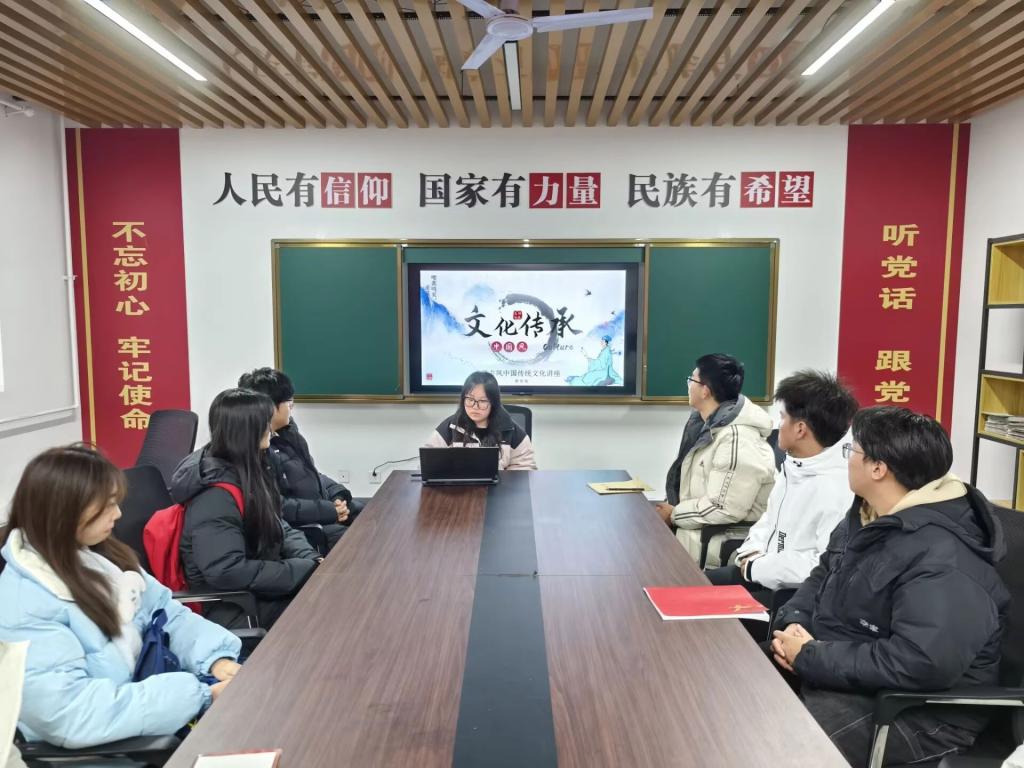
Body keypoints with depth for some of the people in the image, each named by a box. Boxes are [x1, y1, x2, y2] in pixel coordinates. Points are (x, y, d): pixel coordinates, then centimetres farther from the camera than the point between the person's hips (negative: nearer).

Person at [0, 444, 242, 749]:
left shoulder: (97, 555, 2)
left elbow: (167, 613, 6)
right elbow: (71, 715, -28)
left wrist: (216, 657, -13)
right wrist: (200, 695, -28)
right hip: (103, 748, -7)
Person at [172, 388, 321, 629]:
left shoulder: (248, 471, 4)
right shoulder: (216, 496, -24)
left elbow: (277, 527, 11)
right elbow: (227, 572, -29)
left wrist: (310, 559, -7)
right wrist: (306, 570, -24)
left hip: (258, 591, 8)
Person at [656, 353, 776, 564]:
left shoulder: (738, 440, -24)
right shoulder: (708, 425, 7)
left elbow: (724, 510, -26)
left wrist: (674, 514, -16)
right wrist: (669, 507, -3)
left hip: (726, 540, -9)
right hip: (702, 525, 9)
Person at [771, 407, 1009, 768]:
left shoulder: (942, 562, -27)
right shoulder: (869, 514, 4)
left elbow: (920, 665, -35)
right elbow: (823, 575, 12)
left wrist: (809, 658, -27)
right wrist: (793, 621, -8)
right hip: (837, 668, 9)